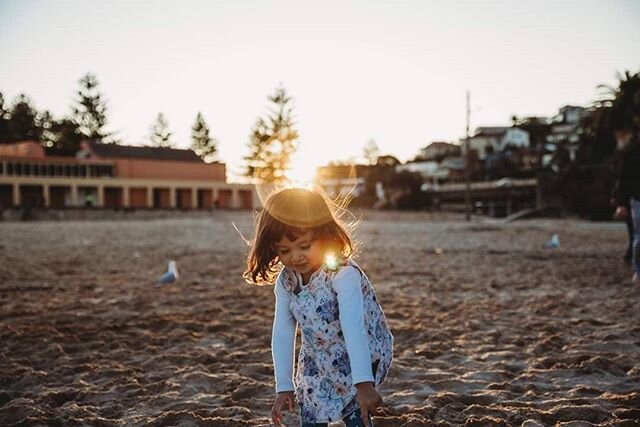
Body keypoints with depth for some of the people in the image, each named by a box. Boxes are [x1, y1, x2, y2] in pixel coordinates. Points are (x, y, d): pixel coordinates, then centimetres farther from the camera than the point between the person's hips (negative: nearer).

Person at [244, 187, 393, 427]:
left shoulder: (344, 275, -31)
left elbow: (354, 329, -40)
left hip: (361, 359, -6)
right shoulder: (285, 281, -12)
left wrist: (364, 384, -46)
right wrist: (284, 387, -8)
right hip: (318, 362, 6)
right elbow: (282, 334, -8)